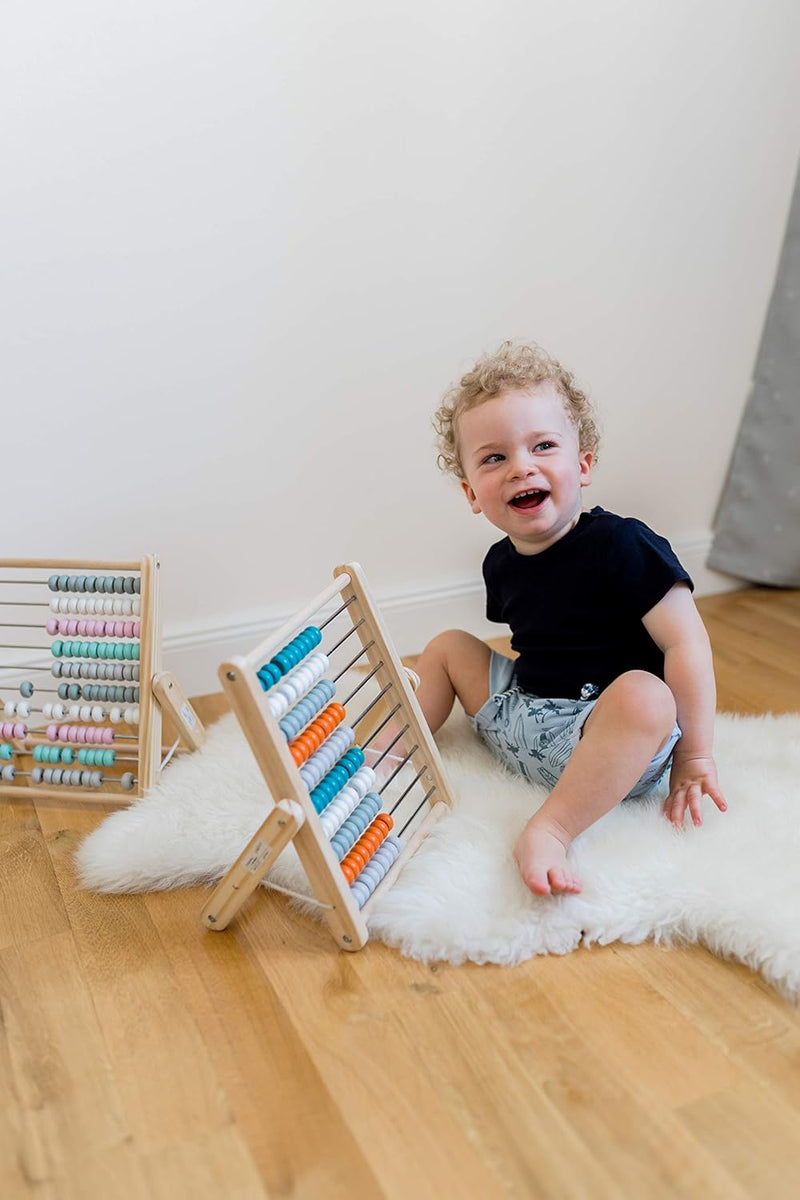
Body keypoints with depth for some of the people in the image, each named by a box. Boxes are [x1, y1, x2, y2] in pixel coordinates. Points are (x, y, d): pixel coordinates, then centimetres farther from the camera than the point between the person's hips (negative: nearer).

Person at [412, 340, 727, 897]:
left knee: (645, 694, -39)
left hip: (606, 738, -7)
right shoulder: (502, 564, 4)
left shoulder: (623, 545, -18)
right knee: (447, 646, 10)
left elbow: (686, 643, -19)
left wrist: (694, 756, -19)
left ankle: (548, 831, -37)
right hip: (517, 715, 7)